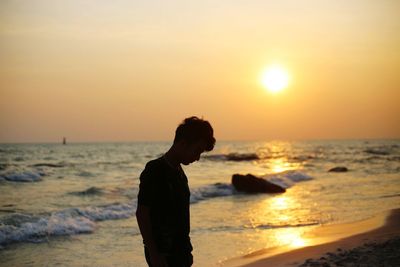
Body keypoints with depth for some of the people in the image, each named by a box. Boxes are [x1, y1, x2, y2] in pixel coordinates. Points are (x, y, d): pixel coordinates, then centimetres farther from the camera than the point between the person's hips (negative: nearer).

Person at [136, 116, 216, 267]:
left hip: (179, 251, 9)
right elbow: (141, 213, -16)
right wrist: (154, 254, -19)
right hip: (162, 253, -9)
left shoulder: (179, 172, 13)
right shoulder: (155, 170, -13)